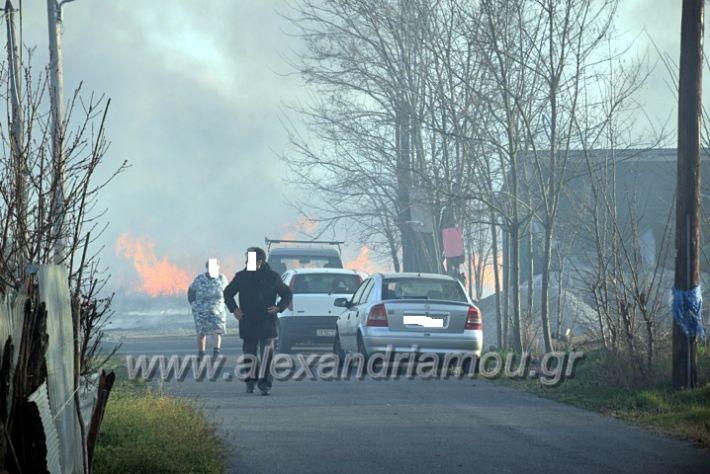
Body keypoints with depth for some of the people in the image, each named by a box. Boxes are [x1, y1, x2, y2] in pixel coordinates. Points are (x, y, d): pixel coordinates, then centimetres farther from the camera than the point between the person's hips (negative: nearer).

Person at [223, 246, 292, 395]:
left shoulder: (272, 277, 1)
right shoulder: (241, 277, 5)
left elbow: (287, 294, 11)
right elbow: (228, 293, 18)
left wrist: (279, 307, -6)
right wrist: (234, 309, 2)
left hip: (267, 323, -2)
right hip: (247, 324, 2)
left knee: (267, 353, -11)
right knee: (249, 354, 7)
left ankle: (265, 383, -12)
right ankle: (250, 382, 20)